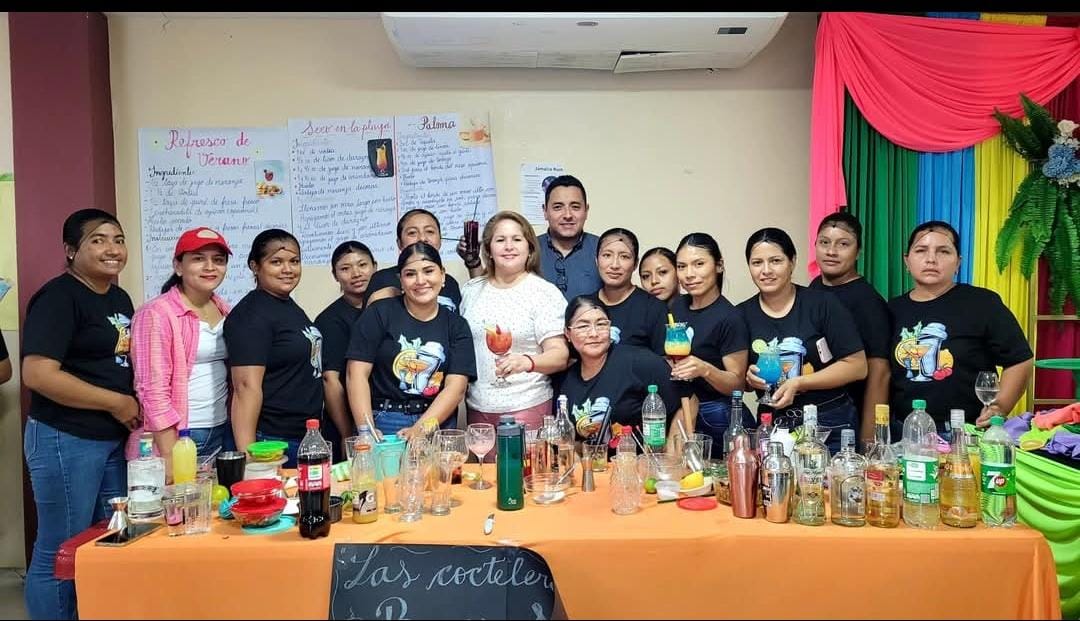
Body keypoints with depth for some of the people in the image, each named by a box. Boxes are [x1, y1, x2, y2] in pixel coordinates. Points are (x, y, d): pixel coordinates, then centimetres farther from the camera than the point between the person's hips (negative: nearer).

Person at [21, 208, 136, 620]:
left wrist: (136, 407, 5)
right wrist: (116, 403, -18)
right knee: (60, 553, 4)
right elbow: (37, 374, -23)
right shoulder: (58, 298, -13)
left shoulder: (120, 299, 12)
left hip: (114, 440, 8)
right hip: (65, 441, -8)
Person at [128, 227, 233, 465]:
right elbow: (153, 390, -15)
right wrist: (171, 458, -18)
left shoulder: (225, 312, 8)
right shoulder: (156, 314, -11)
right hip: (175, 437, -6)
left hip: (223, 433, 6)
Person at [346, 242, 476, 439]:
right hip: (384, 423, -1)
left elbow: (456, 386, -3)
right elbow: (357, 375, -4)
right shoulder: (379, 314, 1)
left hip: (438, 422, 2)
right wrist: (366, 430, -14)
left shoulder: (457, 325, 5)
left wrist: (420, 429, -15)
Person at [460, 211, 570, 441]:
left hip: (527, 408, -4)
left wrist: (527, 362, -29)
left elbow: (560, 356, -11)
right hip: (477, 408, 4)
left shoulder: (545, 293, -5)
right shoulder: (471, 290, 8)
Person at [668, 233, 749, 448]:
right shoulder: (678, 306, 5)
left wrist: (705, 370, -30)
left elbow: (737, 383, -15)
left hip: (717, 420, -6)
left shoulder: (728, 319, -15)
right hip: (680, 412, 6)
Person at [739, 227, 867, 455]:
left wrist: (799, 383, -16)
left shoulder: (822, 304, -8)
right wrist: (750, 378, -12)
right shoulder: (743, 315, 1)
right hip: (772, 425, 3)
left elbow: (857, 366, -8)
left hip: (829, 426, -2)